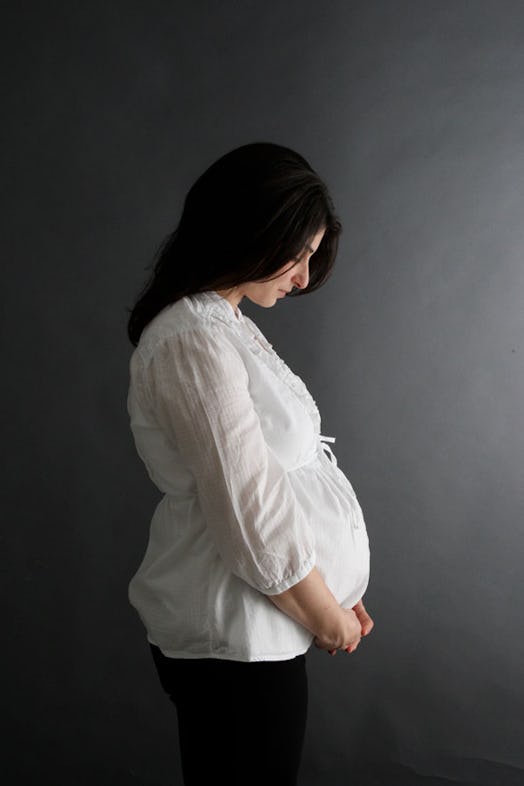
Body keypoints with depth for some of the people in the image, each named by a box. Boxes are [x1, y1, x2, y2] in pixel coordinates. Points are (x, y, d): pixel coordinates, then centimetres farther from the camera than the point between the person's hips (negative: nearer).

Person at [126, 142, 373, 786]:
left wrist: (334, 593, 8)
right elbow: (251, 516, -23)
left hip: (257, 627, 10)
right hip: (231, 638, -10)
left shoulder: (223, 324, 11)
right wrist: (328, 617, -8)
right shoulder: (194, 343, -22)